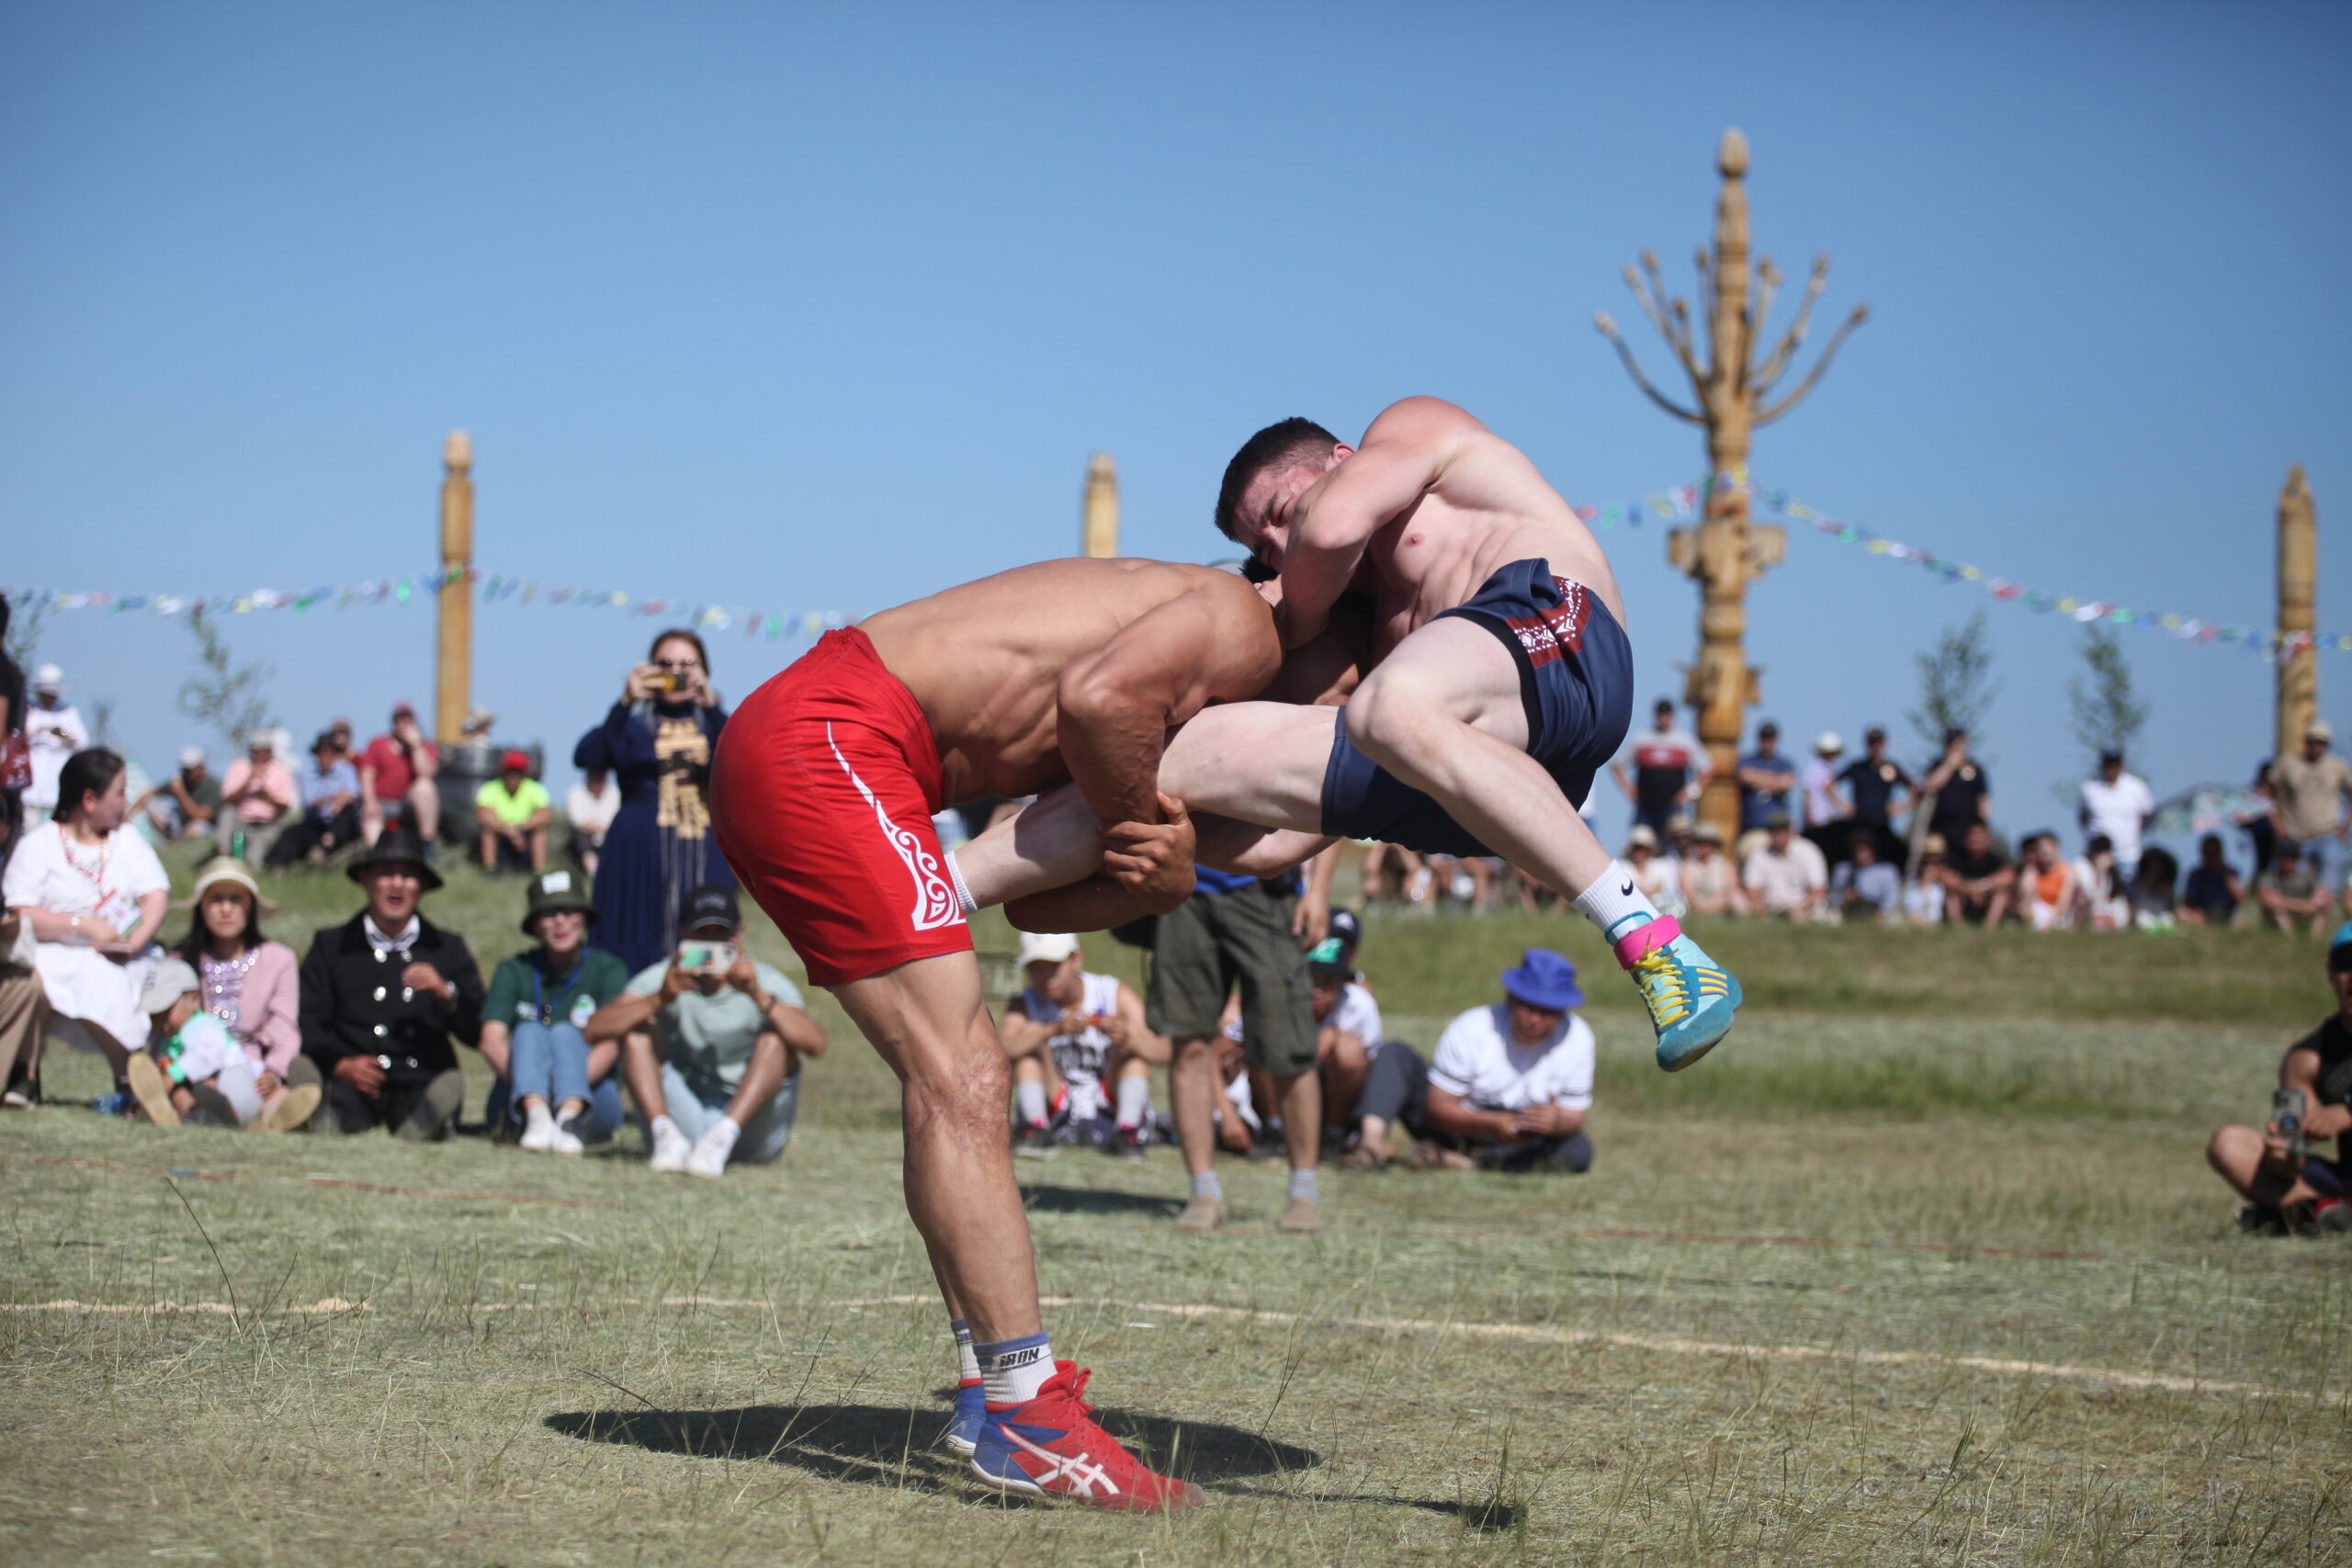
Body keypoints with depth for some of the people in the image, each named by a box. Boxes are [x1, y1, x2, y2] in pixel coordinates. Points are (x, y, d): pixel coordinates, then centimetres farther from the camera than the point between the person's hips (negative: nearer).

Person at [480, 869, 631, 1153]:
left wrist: (572, 1081, -31)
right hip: (517, 1104, 1)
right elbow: (491, 1041, -8)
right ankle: (536, 1117, -51)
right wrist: (524, 1079, -28)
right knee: (529, 1030, -23)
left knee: (564, 1032, -24)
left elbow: (612, 1044, -12)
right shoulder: (514, 971, 7)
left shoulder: (608, 970, 3)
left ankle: (571, 1118, -51)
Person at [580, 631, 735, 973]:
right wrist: (626, 703, -18)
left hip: (703, 858, 1)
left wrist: (711, 705, -19)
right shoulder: (633, 725, 9)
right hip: (640, 856, -1)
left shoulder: (713, 724, 13)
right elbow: (586, 757, -10)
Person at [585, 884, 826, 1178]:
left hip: (751, 1128, -1)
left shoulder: (768, 982, -5)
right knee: (636, 1028, -13)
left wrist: (758, 996, -37)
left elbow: (815, 1044, -24)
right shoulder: (661, 979, -1)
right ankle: (667, 1137, -29)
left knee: (774, 1035, -22)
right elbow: (595, 1030, -16)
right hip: (682, 1118, 1)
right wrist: (661, 999, -31)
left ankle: (722, 1137, -36)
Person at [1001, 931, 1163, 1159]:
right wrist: (1054, 1030, -41)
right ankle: (1035, 1131, -22)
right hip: (1057, 1120, 0)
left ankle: (1127, 1134, -26)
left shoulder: (1115, 993, -4)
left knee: (1135, 1045, -17)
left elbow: (1162, 1052, -19)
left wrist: (1127, 1036, -42)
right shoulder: (1026, 1004, -2)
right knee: (1031, 1045, -15)